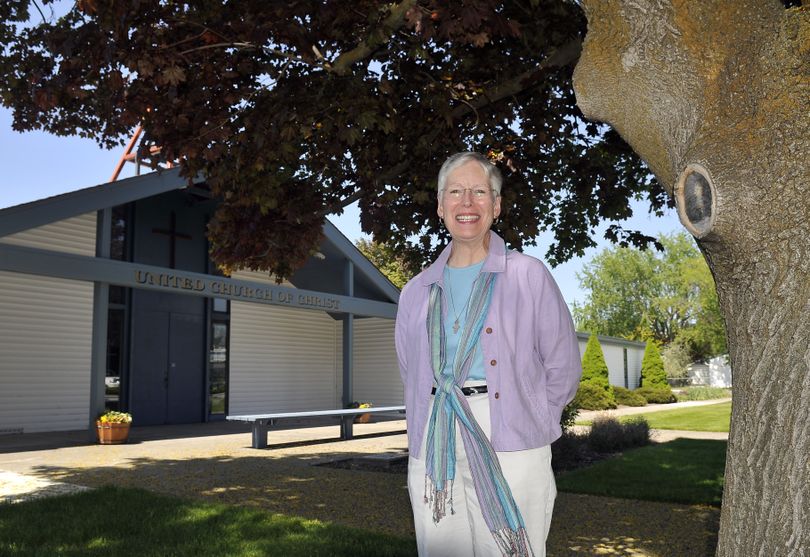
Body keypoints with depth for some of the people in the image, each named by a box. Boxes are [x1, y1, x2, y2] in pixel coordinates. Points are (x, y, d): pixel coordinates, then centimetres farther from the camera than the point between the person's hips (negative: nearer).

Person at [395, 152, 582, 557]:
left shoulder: (529, 276, 4)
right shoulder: (416, 293, 13)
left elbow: (563, 369, 6)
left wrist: (529, 422, 3)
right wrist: (441, 423, 9)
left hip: (512, 449, -3)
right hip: (434, 455, 3)